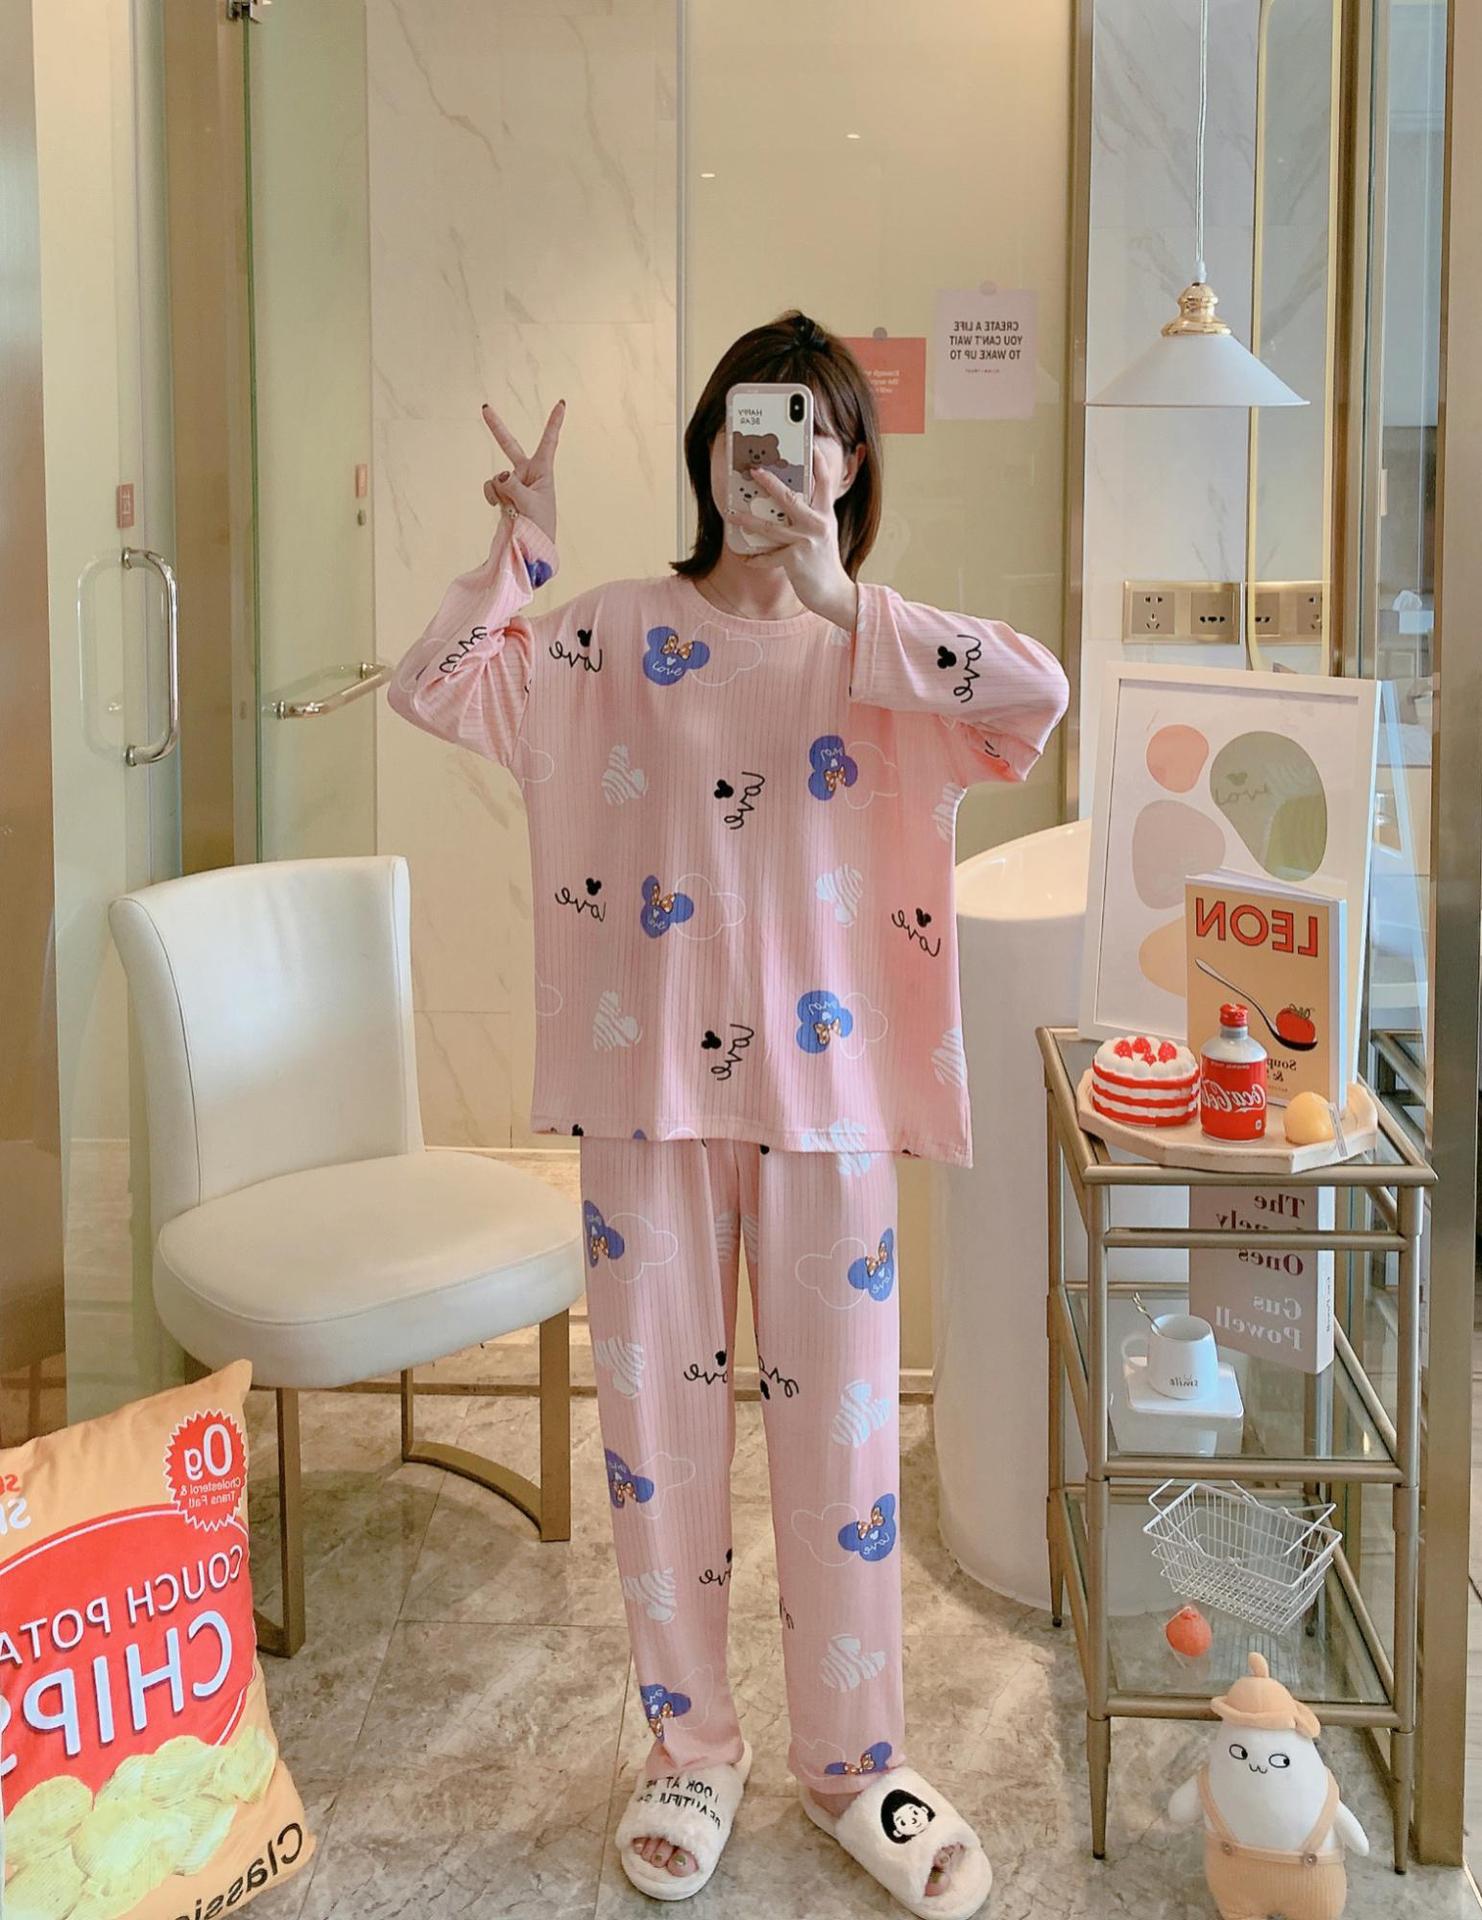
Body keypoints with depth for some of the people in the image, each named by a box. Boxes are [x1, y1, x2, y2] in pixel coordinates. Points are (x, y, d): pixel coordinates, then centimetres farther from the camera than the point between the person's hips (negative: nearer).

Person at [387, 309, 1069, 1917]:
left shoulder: (883, 654, 1)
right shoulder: (617, 638, 3)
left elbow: (1040, 693, -17)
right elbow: (431, 687, -2)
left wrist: (840, 598, -22)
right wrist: (519, 548, -13)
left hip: (825, 1084, 0)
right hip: (650, 1077, 1)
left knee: (840, 1419, 7)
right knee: (657, 1405, 10)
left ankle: (849, 1759, 26)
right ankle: (690, 1744, 29)